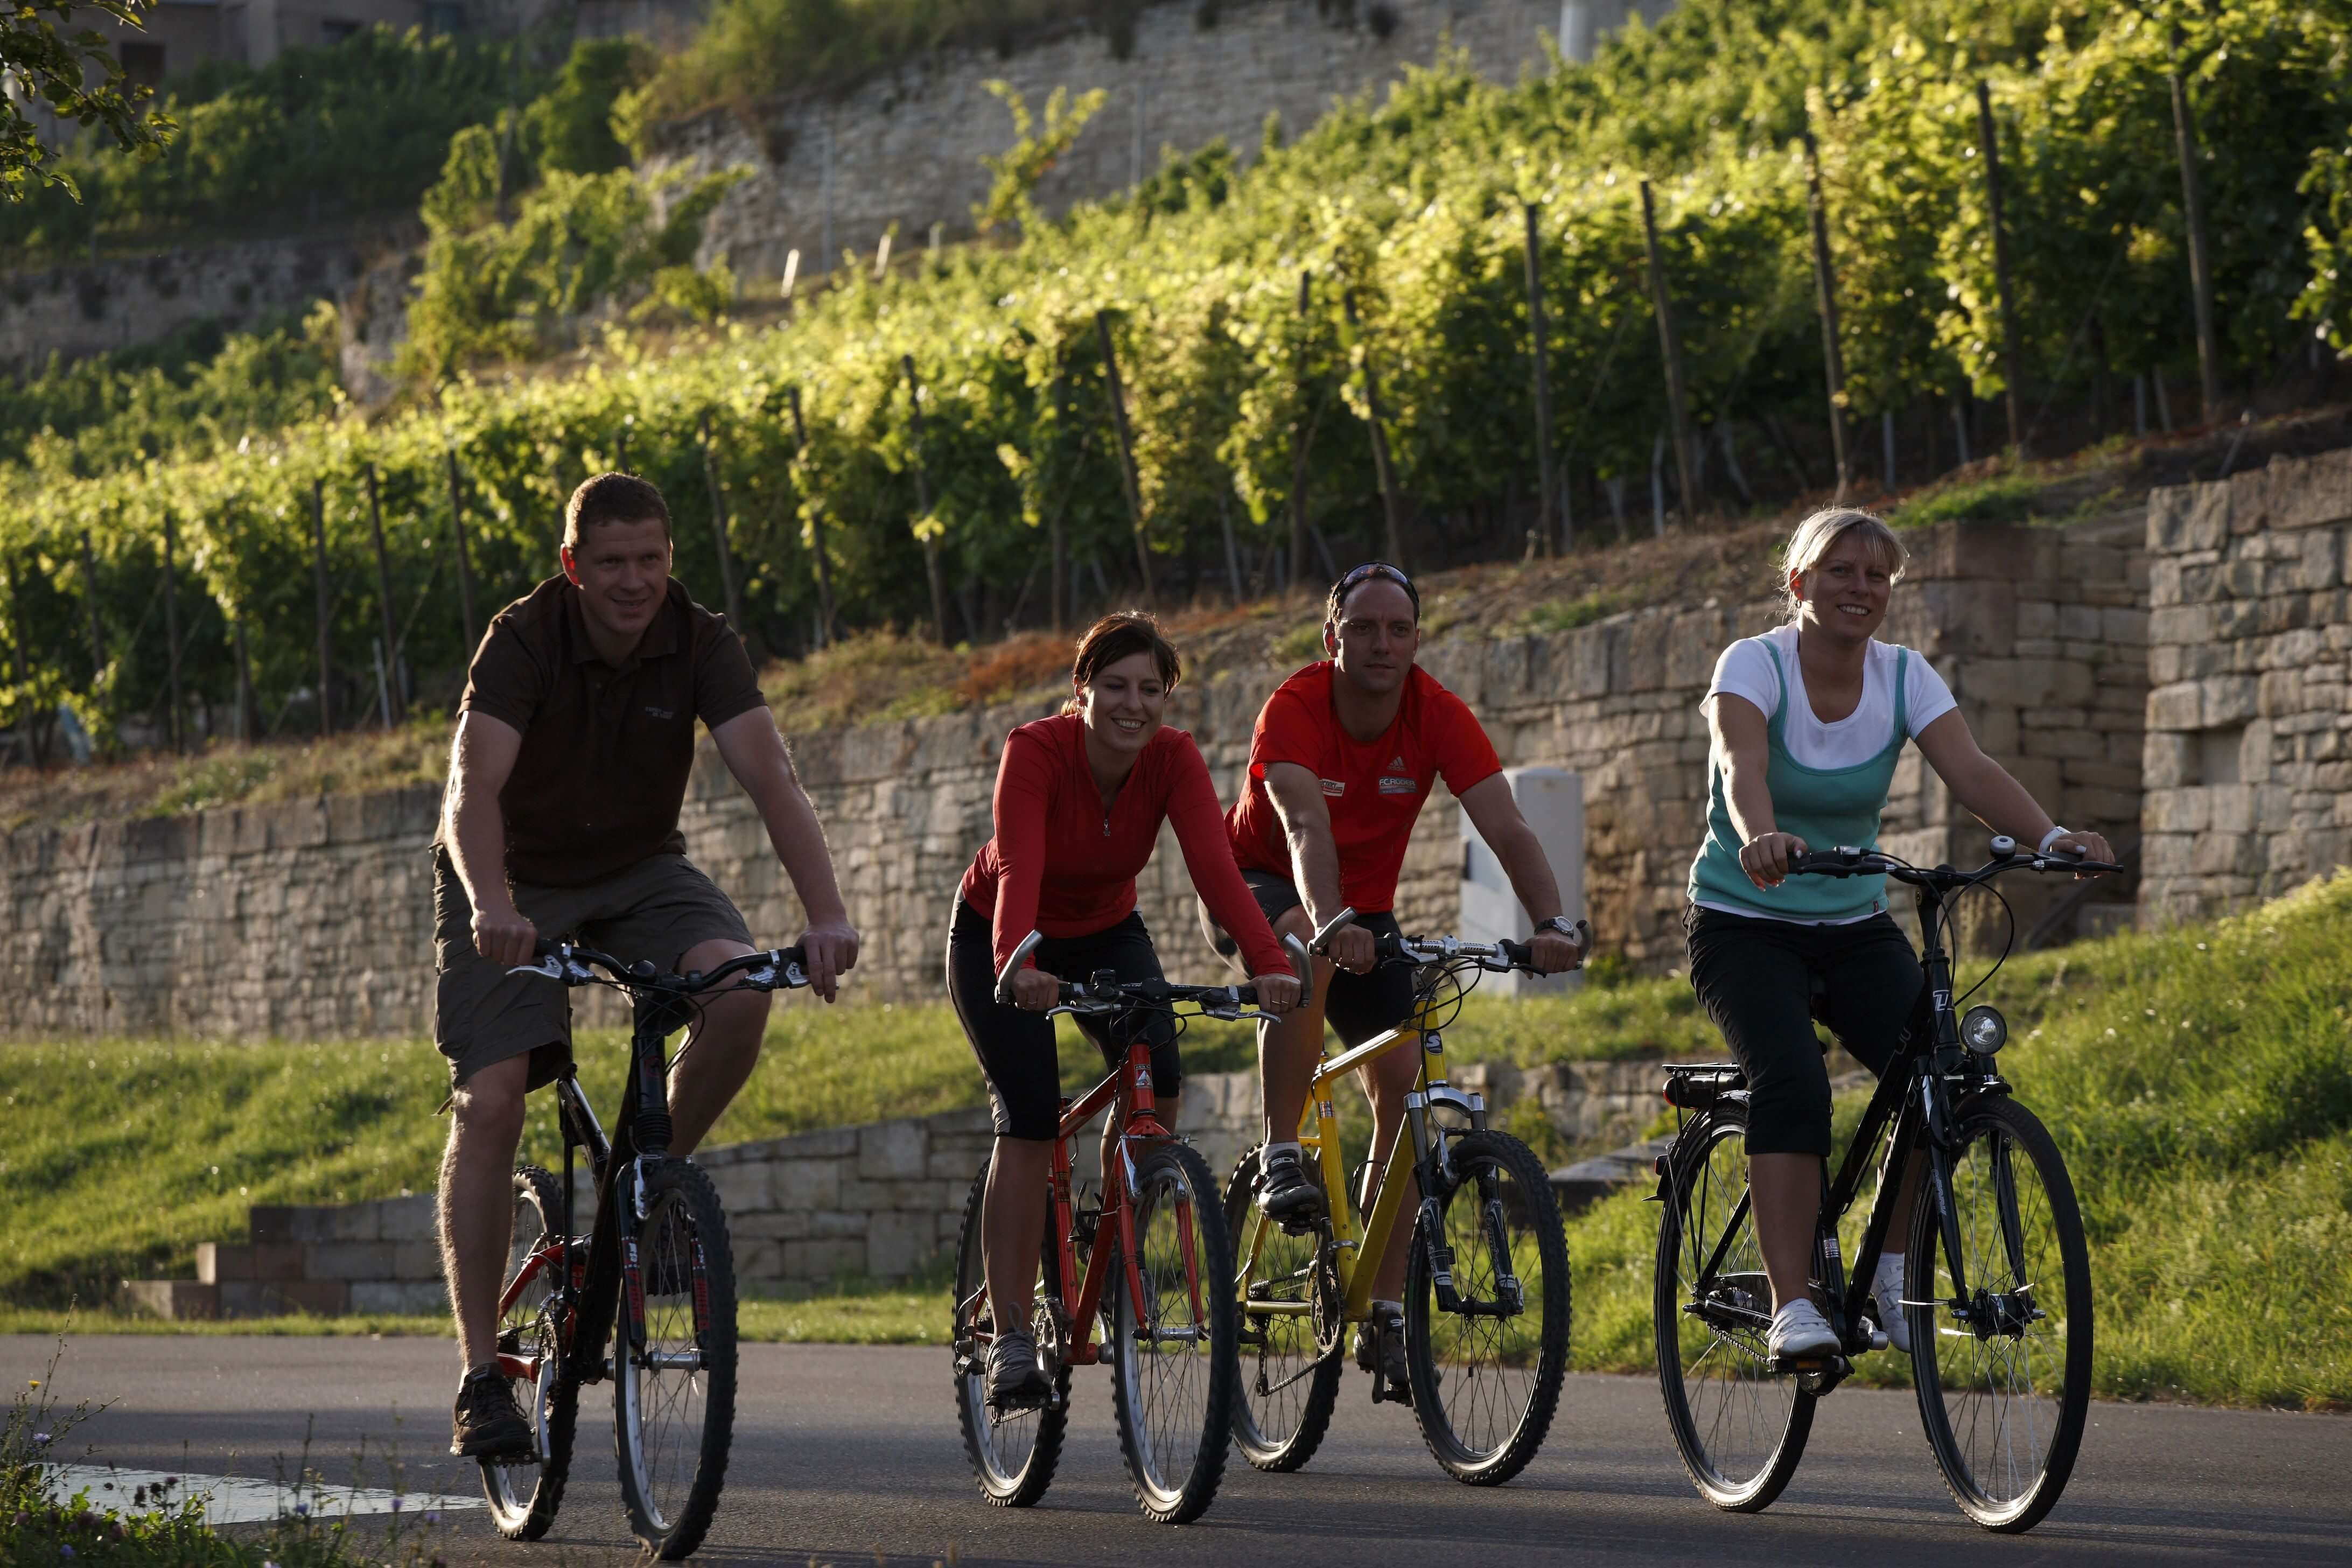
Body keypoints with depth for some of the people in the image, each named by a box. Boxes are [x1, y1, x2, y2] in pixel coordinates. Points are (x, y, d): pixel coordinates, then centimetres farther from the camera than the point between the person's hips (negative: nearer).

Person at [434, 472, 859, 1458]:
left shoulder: (701, 644, -17)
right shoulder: (523, 640, -24)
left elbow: (770, 777, -28)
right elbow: (474, 785, -37)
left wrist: (826, 914, -43)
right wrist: (492, 908, -56)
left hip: (640, 872, 2)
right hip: (518, 885, -2)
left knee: (740, 991, -27)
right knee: (490, 1104, -16)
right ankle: (481, 1374, -11)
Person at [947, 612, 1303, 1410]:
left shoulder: (1173, 759, -21)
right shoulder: (1035, 751, -30)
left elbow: (1215, 866, -33)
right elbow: (1018, 870, -43)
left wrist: (1270, 962, -49)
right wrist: (1016, 968, -62)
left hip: (1105, 934, 3)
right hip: (997, 940, -3)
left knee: (1156, 1074, -23)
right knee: (1029, 1117, -18)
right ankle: (1010, 1336, -14)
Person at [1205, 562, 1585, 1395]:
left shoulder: (1437, 716, -19)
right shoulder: (1295, 709, -28)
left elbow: (1507, 830, -28)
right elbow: (1307, 826, -44)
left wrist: (1554, 925, -45)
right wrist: (1329, 920, -63)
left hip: (1365, 905, 4)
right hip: (1258, 884, -4)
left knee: (1402, 1083, -11)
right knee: (1309, 950, -39)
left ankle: (1385, 1316, -5)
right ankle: (1281, 1159, -28)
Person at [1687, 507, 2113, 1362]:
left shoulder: (1904, 676, -3)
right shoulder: (1755, 665, -14)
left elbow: (1970, 770, -19)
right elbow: (1742, 761, -34)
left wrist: (2050, 836, -38)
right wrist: (1760, 836, -57)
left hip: (1855, 926, 4)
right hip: (1745, 925, -4)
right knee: (1792, 1081, -30)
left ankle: (1893, 1265, -1)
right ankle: (1792, 1307, -29)